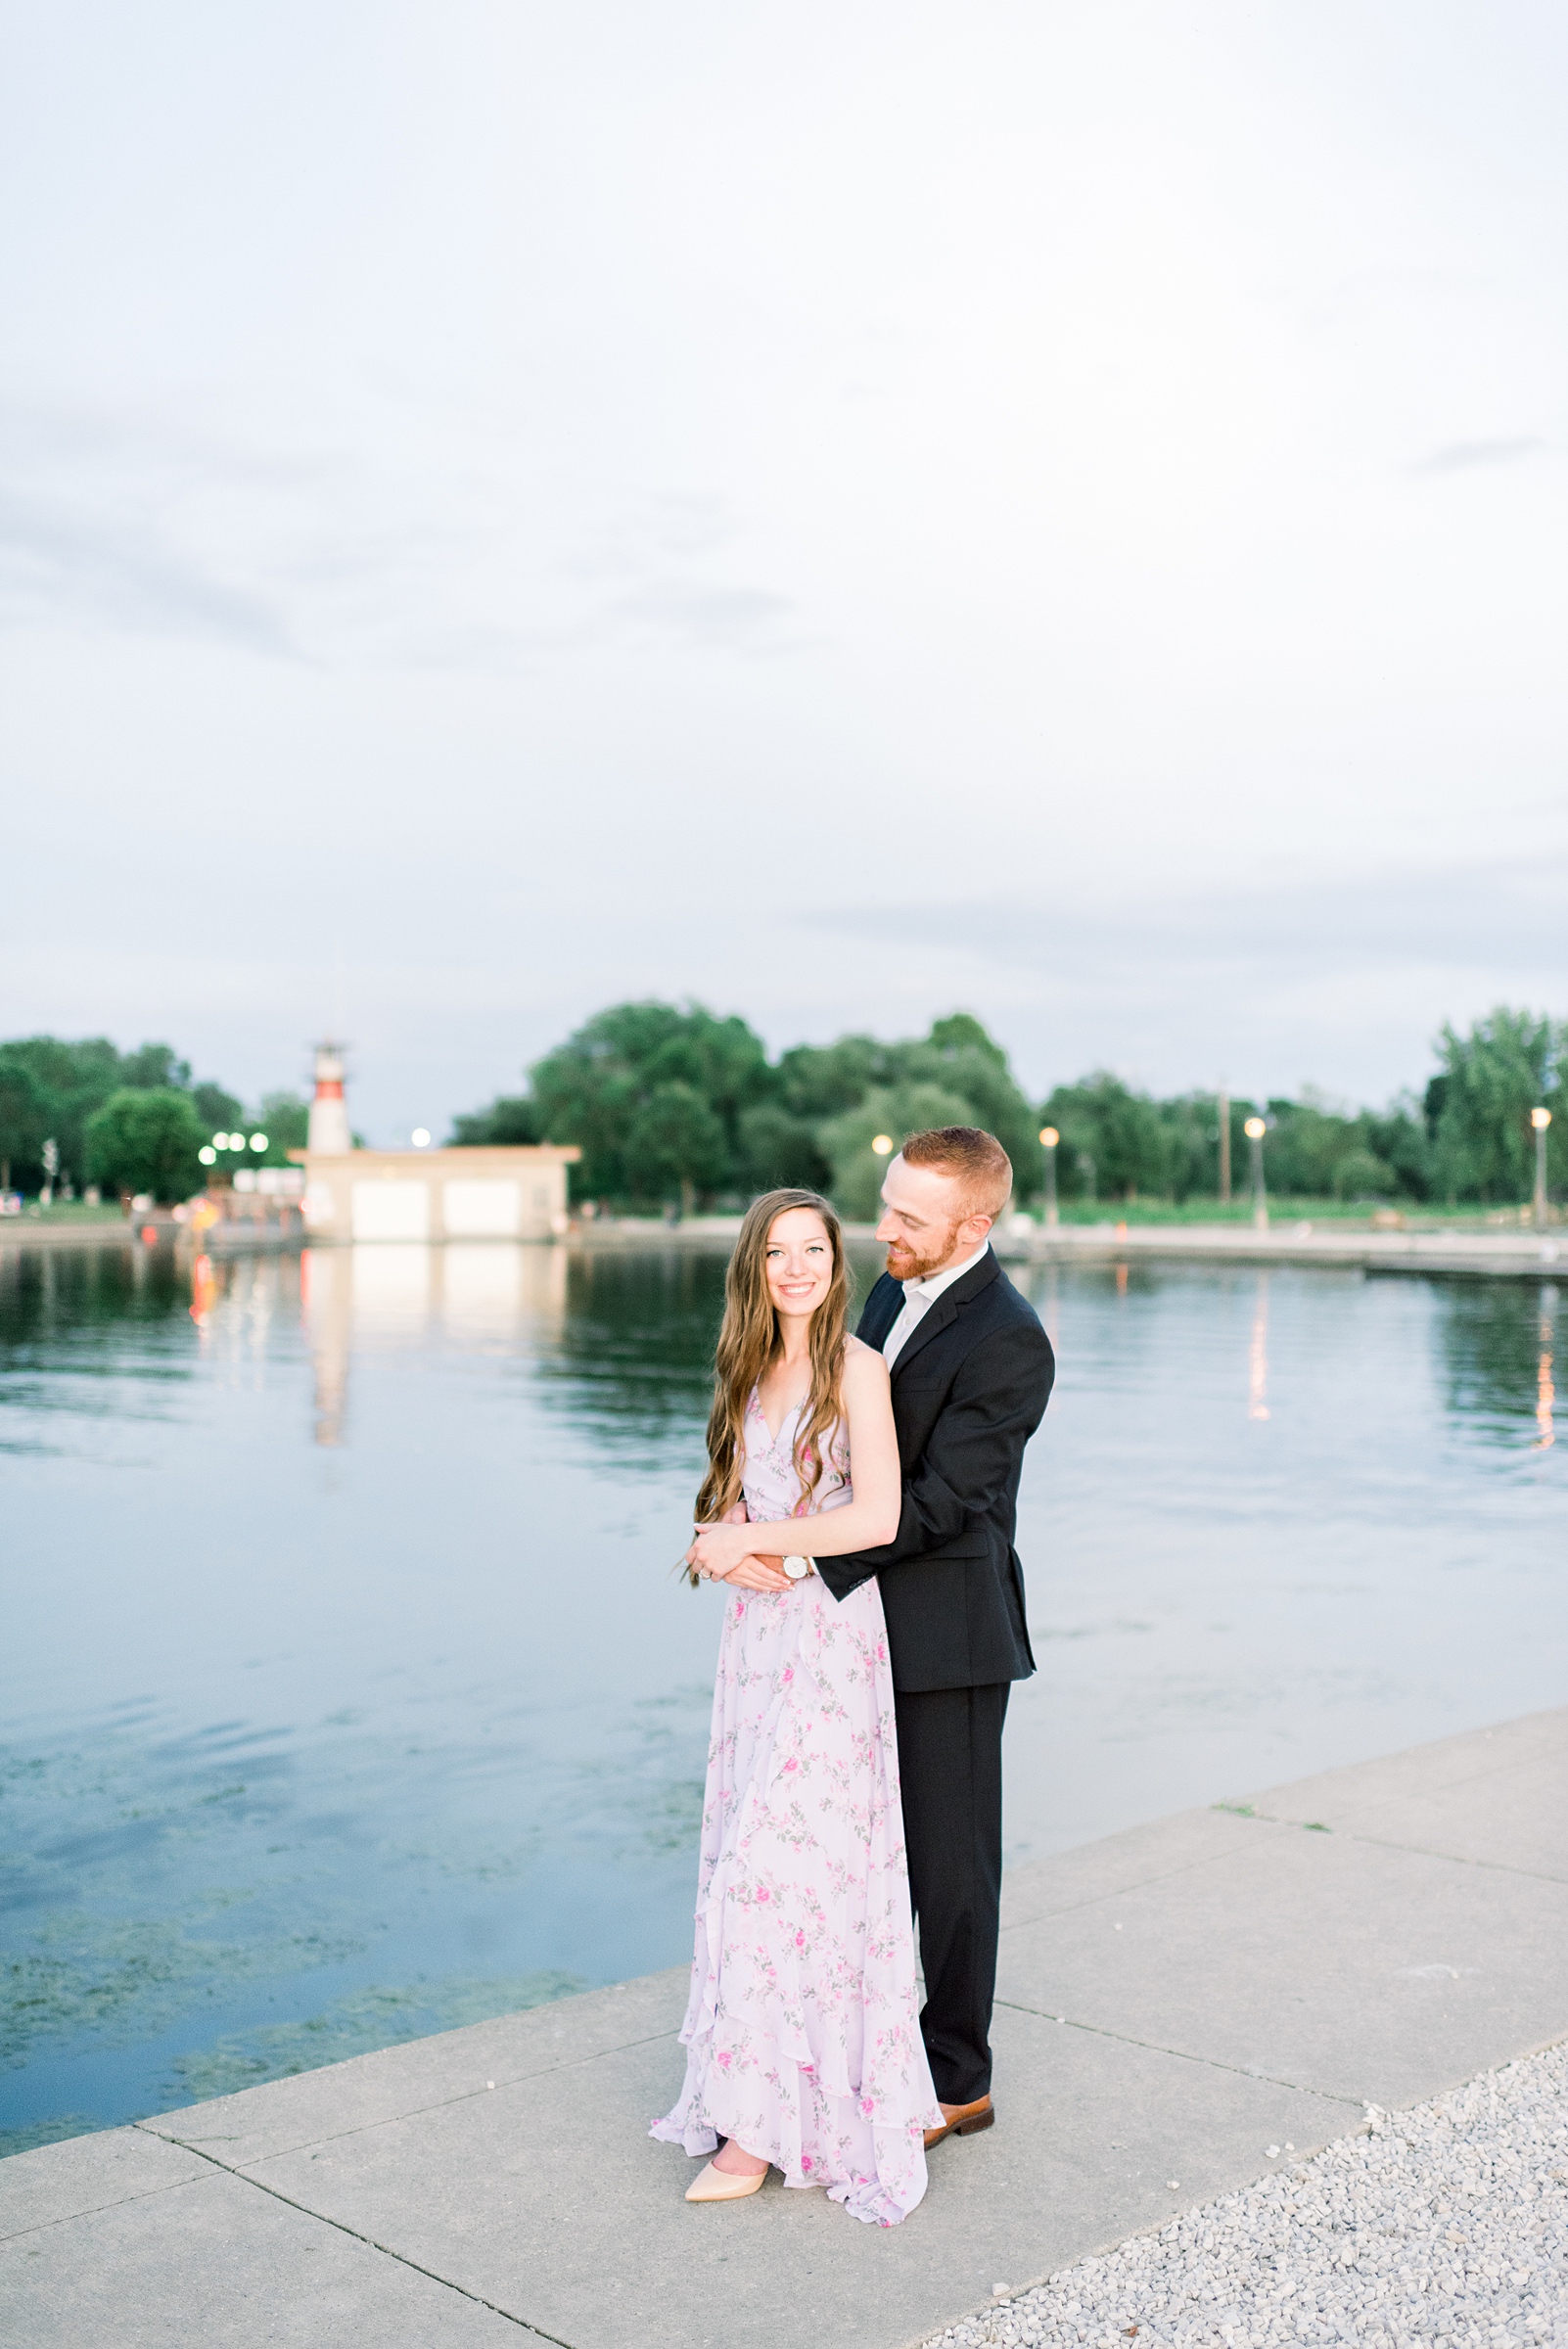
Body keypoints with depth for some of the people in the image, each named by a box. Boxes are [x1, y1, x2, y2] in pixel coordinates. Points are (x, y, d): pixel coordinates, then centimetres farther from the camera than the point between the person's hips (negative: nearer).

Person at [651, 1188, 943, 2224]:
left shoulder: (856, 1367, -8)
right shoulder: (752, 1370, 13)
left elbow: (878, 1518, -17)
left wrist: (755, 1543, -10)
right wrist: (721, 1546, -8)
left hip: (831, 1637, -7)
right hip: (758, 1631, 7)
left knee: (782, 1863, -7)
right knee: (751, 1857, 8)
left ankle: (768, 2120, 0)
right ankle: (764, 2090, 18)